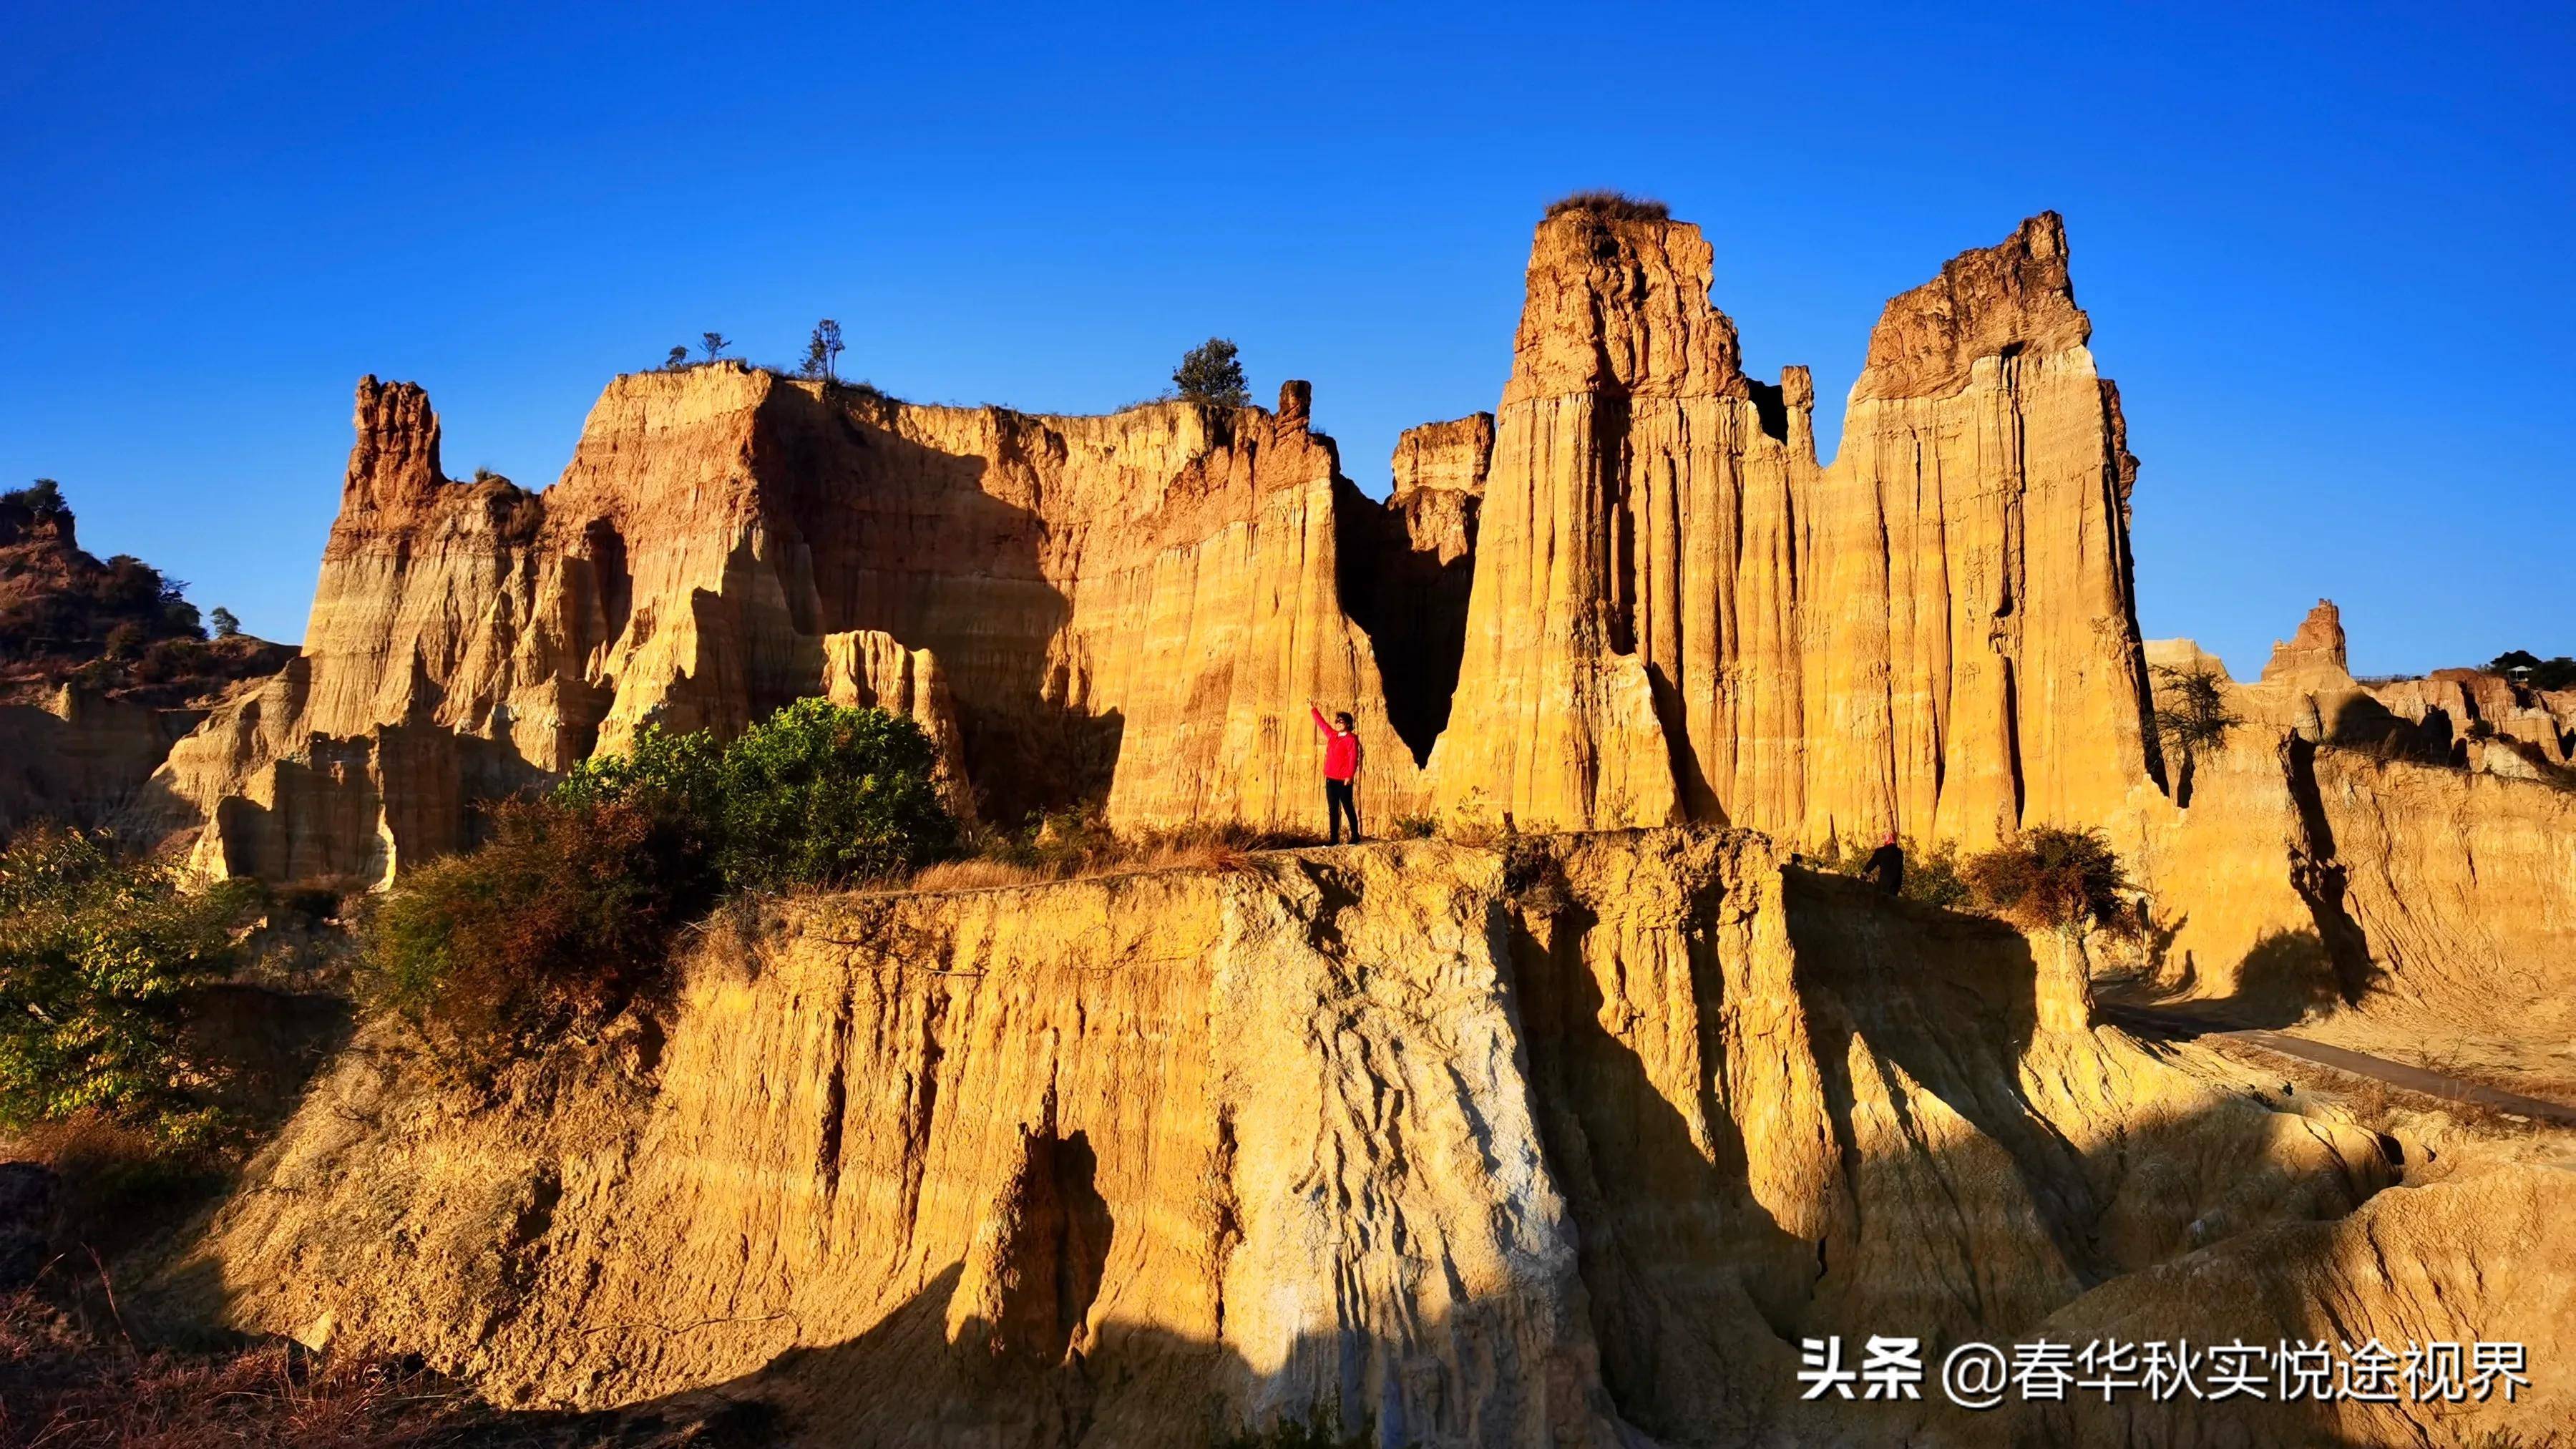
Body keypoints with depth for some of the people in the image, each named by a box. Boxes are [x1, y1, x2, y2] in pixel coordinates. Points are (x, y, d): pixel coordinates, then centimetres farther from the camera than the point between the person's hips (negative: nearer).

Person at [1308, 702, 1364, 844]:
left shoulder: (1351, 739, -7)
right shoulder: (1333, 736, 14)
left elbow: (1353, 759, -13)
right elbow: (1322, 724, 29)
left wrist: (1350, 776, -22)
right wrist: (1313, 710, 37)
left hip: (1344, 781, -7)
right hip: (1330, 780, 7)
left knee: (1348, 809, -1)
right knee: (1333, 810, 6)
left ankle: (1355, 837, 7)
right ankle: (1334, 839, 10)